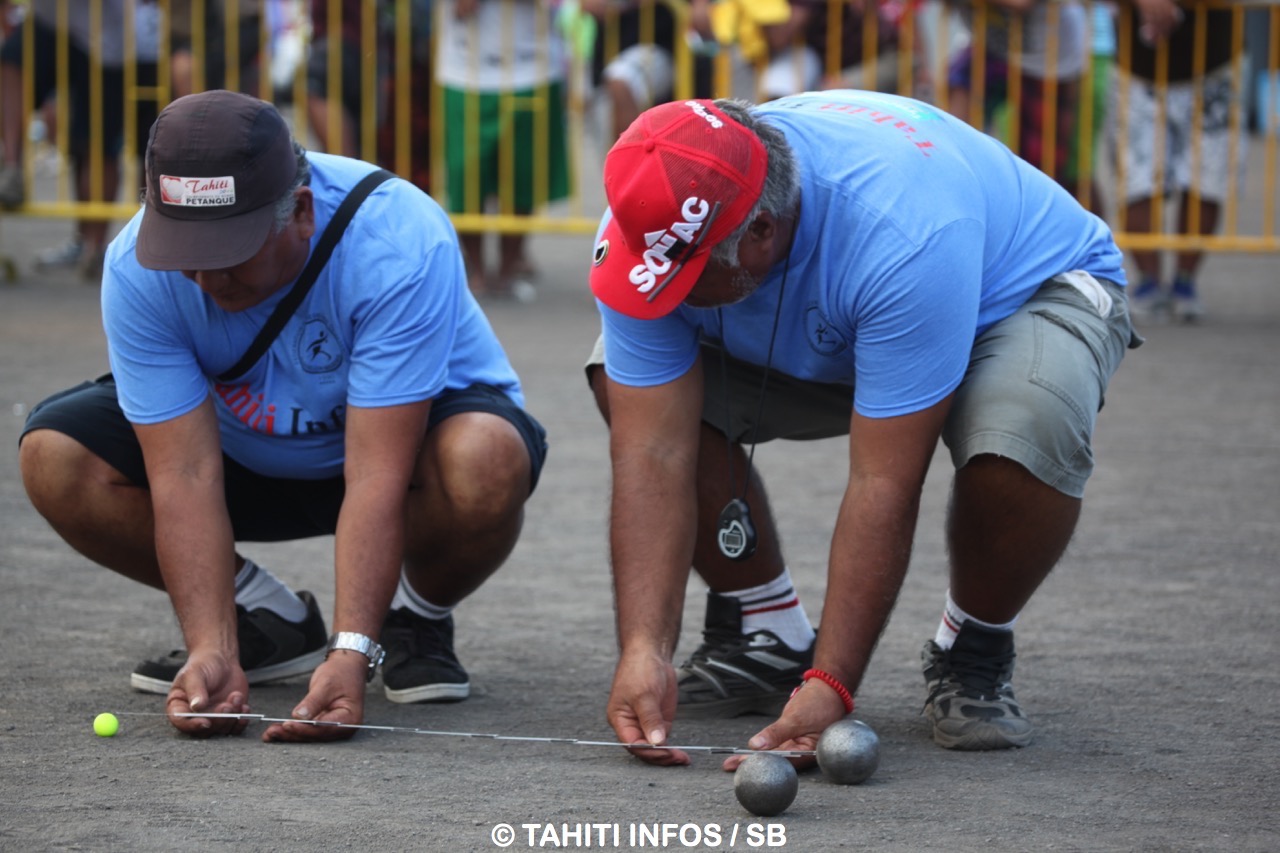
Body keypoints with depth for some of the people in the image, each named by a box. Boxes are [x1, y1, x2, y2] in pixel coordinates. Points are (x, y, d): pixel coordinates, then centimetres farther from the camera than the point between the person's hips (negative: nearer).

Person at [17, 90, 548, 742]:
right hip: (246, 455, 3)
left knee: (487, 461, -39)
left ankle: (419, 619, -3)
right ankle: (268, 620, 1)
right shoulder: (138, 267, -26)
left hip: (404, 432, -3)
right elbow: (186, 474, -28)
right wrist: (212, 653, -39)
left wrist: (349, 656, -46)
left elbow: (376, 478, -39)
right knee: (54, 457, -21)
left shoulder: (399, 243, -35)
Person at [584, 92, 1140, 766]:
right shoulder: (652, 231, -28)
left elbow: (883, 487, -41)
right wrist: (643, 652, -37)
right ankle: (765, 633, 2)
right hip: (825, 334, 5)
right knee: (628, 385, -16)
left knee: (1024, 432, -39)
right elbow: (653, 453, -28)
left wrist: (829, 688, -42)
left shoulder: (901, 236, -43)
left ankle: (973, 653, -8)